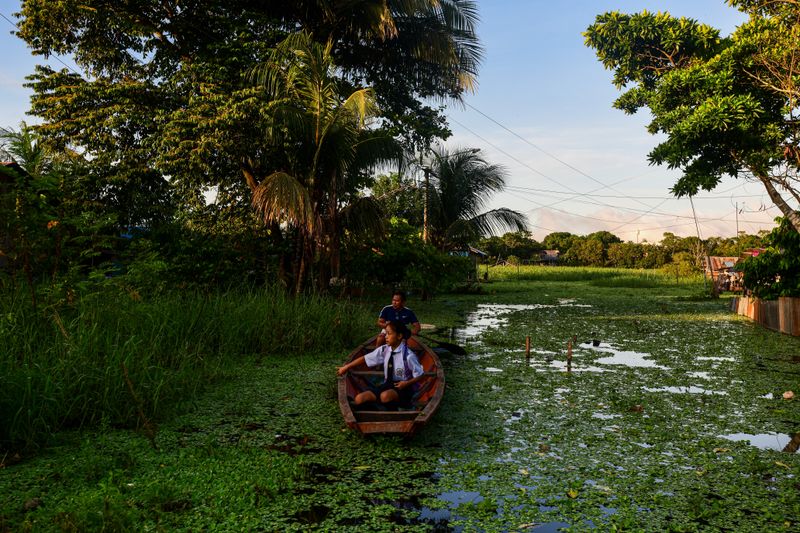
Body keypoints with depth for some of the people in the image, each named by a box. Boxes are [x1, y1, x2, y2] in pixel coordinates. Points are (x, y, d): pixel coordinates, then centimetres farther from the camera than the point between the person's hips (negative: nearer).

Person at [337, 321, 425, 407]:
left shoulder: (408, 356, -20)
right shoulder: (384, 350, -5)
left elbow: (420, 375, -9)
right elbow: (365, 359, 3)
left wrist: (407, 383, -21)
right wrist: (346, 367, 4)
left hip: (402, 387, -5)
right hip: (387, 385, 5)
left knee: (385, 396, -38)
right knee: (359, 398, -15)